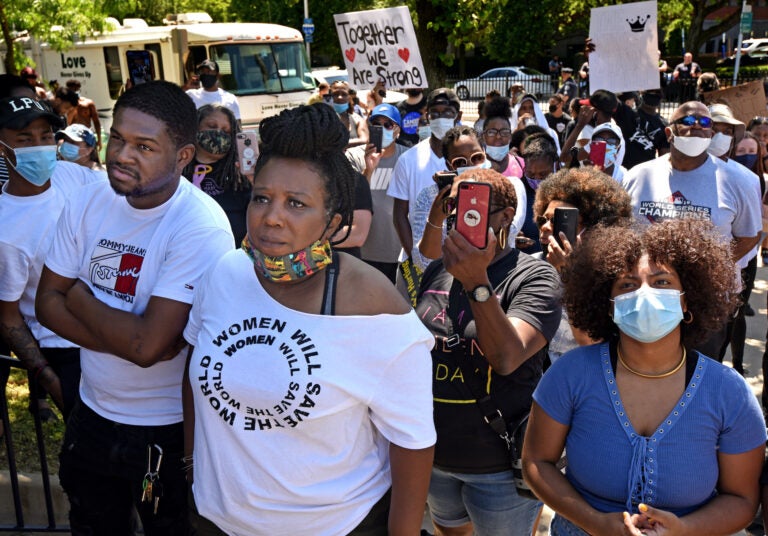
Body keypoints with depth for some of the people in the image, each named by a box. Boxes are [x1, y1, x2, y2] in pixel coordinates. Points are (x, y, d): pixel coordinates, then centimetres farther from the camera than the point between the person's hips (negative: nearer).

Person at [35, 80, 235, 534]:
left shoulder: (201, 227, -25)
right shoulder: (88, 202, -5)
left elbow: (148, 344, -29)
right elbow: (47, 302, -3)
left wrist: (79, 296, -13)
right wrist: (125, 339, -19)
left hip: (169, 430, -6)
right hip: (93, 413, 6)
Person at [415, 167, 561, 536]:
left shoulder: (534, 278, -16)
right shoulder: (438, 271, 3)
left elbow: (507, 359, -30)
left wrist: (476, 282, -38)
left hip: (499, 466, -5)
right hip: (432, 453, 6)